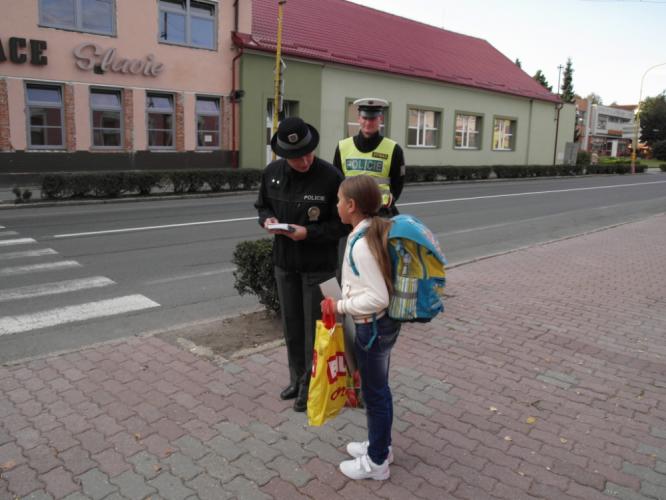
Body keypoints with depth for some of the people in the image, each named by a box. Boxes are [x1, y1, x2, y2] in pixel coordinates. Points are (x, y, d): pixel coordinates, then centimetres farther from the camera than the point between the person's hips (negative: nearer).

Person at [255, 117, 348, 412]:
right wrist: (267, 220, -9)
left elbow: (342, 224, -12)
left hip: (318, 265, -5)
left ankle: (311, 385, 24)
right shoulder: (272, 173, -2)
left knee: (314, 327, 6)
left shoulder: (330, 177, -18)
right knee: (291, 325, 16)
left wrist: (309, 232, -24)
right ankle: (297, 380, 35)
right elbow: (263, 205, 13)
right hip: (284, 263, 5)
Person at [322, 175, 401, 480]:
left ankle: (376, 462, 26)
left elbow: (378, 298, -28)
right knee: (379, 388, 22)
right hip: (383, 323, 9)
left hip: (373, 327, -9)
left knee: (373, 393, 7)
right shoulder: (376, 231, 2)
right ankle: (380, 445, 41)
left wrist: (340, 306, -20)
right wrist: (346, 300, 13)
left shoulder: (361, 244, -26)